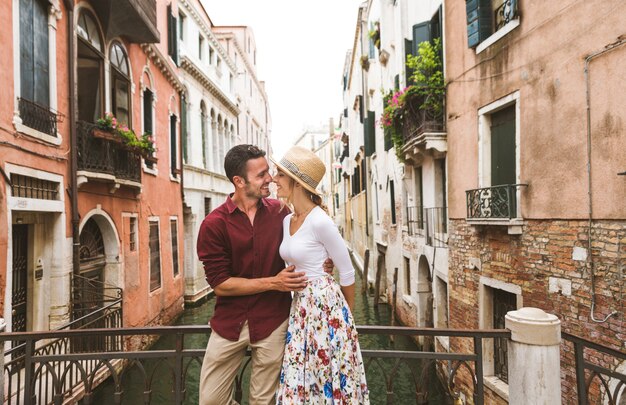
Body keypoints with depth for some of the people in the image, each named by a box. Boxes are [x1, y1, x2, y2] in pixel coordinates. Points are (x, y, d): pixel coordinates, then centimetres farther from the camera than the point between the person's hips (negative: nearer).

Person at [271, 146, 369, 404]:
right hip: (299, 305, 7)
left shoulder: (320, 221, -19)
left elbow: (347, 272, -9)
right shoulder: (286, 221, 5)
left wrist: (347, 313, 3)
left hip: (325, 303, -7)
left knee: (329, 376, 8)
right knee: (300, 374, 16)